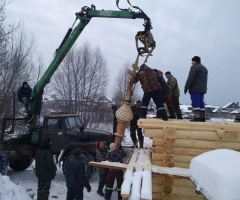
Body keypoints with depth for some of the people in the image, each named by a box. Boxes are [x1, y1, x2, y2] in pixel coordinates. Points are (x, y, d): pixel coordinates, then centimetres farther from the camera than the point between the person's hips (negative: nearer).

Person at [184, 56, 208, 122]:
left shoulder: (194, 67, -7)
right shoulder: (204, 68, 24)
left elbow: (190, 79, -16)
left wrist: (186, 88, -14)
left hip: (195, 89, -9)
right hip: (202, 89, 9)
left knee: (196, 103, -11)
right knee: (201, 103, 10)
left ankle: (197, 117, -16)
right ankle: (202, 117, 10)